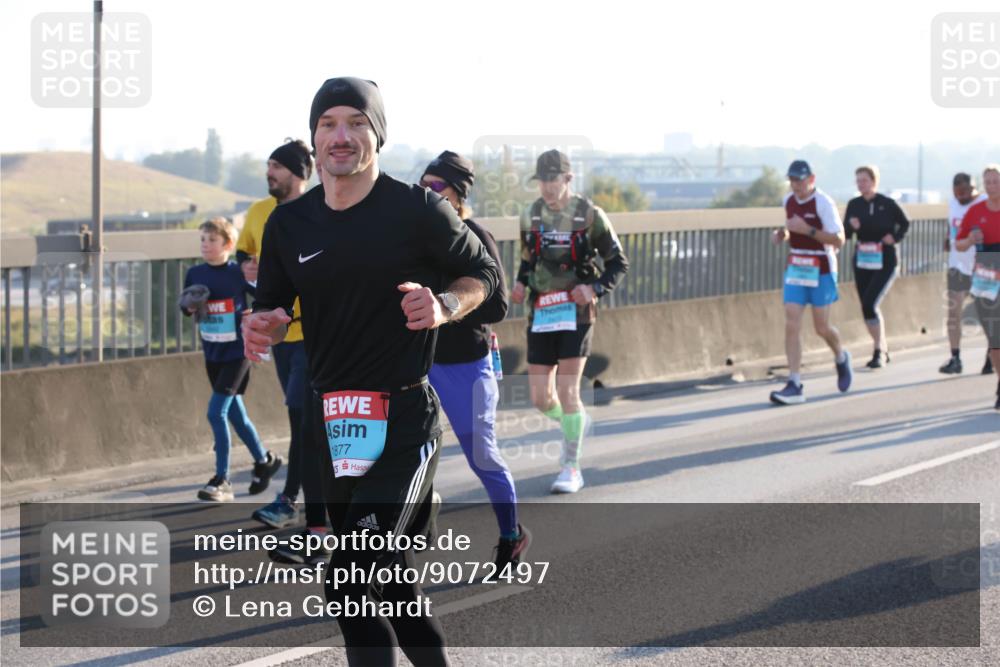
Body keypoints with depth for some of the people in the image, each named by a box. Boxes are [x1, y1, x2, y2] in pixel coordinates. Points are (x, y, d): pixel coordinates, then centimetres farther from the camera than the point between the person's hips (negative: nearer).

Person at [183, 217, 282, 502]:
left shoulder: (238, 273, -13)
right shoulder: (195, 274, 1)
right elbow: (186, 306, 13)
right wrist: (189, 307, -8)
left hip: (237, 353, -6)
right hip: (212, 354, 6)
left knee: (216, 412, -14)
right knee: (235, 413, 15)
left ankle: (221, 480, -8)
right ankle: (264, 460, 36)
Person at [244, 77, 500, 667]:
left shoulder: (418, 211, -7)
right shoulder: (290, 224, 7)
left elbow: (484, 273, 5)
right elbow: (272, 309, 16)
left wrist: (444, 306, -16)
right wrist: (263, 327, -8)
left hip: (404, 423, -6)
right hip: (331, 422, 6)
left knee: (351, 587, -17)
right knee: (391, 580, 15)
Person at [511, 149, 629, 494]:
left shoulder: (590, 216, -6)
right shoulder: (530, 216, 7)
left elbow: (618, 263, 1)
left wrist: (595, 289, -15)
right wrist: (520, 284, 0)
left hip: (575, 311, -4)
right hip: (540, 313, 4)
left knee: (567, 391, -10)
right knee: (540, 398, 3)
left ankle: (572, 468, 1)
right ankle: (574, 423, 37)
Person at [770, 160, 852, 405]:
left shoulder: (823, 203, -14)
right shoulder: (789, 201, 6)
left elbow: (839, 240, -17)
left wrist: (807, 230, -27)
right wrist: (783, 234, 1)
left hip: (821, 272, -5)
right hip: (795, 269, 5)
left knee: (821, 327, 4)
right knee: (791, 325, -7)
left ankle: (841, 357, 38)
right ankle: (794, 385, -9)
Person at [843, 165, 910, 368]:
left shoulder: (887, 204, -8)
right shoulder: (854, 205, 3)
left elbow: (905, 224, 7)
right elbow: (846, 235, 3)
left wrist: (895, 237, -9)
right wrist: (851, 226, -18)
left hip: (885, 262, -5)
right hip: (862, 262, 5)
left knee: (870, 304, -17)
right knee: (867, 307, 8)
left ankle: (878, 352, -8)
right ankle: (883, 349, 24)